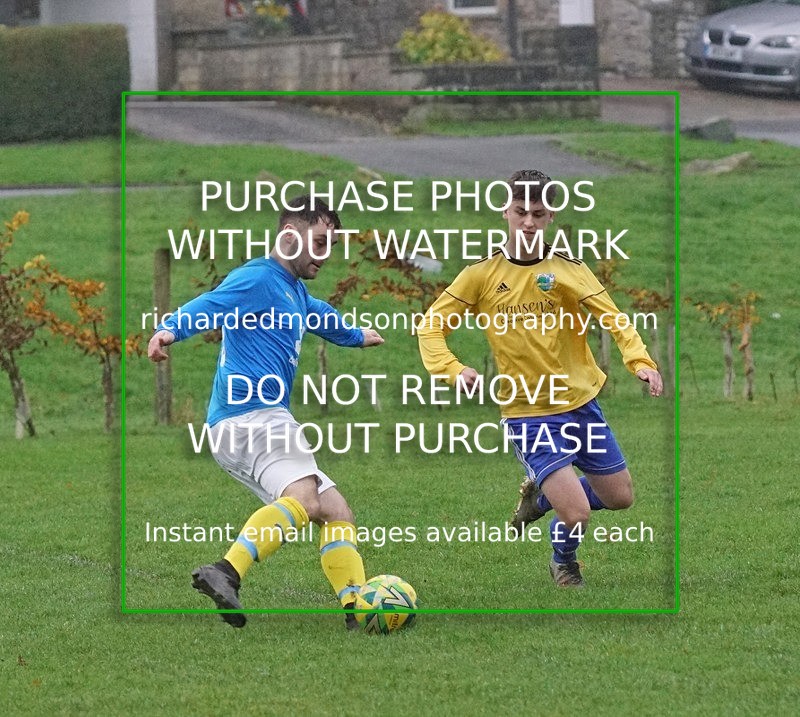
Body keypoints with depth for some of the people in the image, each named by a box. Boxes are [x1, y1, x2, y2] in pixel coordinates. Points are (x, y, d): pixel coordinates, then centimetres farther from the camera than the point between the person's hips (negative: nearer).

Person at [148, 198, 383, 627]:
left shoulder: (295, 291, 27)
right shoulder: (259, 279, -4)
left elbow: (320, 317, 51)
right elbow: (208, 306, -23)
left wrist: (356, 337, 72)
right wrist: (169, 329, -44)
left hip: (266, 422, 11)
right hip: (249, 415, -11)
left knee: (336, 513, 14)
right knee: (305, 497, -33)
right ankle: (227, 573, -48)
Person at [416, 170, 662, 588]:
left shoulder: (567, 270, -3)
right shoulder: (482, 275, -4)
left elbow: (612, 318, -13)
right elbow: (431, 326, -1)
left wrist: (640, 361, -32)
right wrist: (451, 370, -20)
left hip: (580, 403, 3)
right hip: (527, 413, -3)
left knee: (619, 497, 12)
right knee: (576, 514, -15)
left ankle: (541, 494, 38)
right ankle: (564, 565, 20)